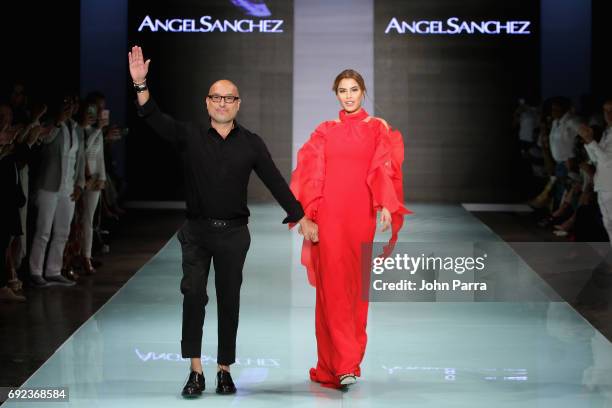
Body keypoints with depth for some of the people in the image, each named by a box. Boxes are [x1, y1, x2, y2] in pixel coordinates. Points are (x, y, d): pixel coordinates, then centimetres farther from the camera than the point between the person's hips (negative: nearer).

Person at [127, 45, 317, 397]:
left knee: (229, 301, 7)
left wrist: (301, 218, 1)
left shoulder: (251, 143, 3)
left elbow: (275, 181, 3)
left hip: (234, 233, 1)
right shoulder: (190, 136, 2)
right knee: (194, 294, -15)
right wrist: (141, 84, -26)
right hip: (197, 231, -1)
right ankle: (196, 371, -11)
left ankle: (224, 371, 18)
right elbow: (155, 119, -11)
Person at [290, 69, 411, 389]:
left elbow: (385, 169, 1)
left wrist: (385, 206, -13)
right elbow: (312, 173, 7)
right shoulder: (325, 131, 11)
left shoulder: (378, 128, 8)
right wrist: (308, 215, -2)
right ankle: (342, 363, -6)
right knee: (332, 284, -5)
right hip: (329, 215, 1)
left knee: (356, 284, 3)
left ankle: (349, 361, 13)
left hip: (361, 215, 0)